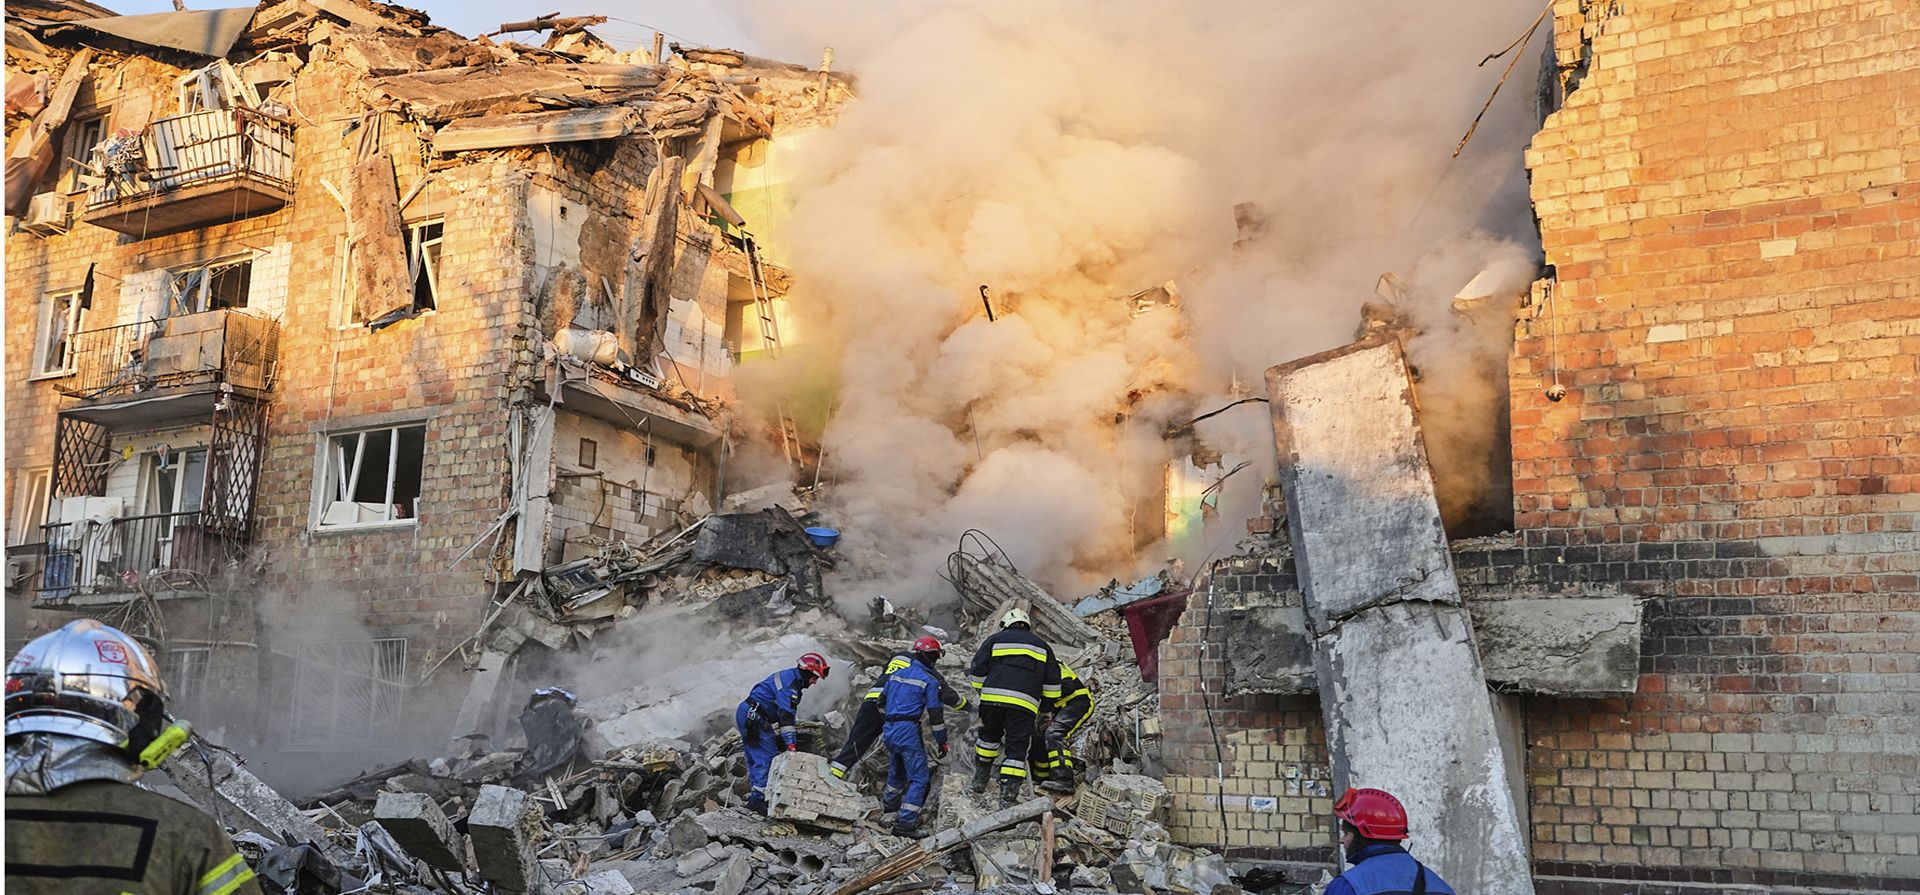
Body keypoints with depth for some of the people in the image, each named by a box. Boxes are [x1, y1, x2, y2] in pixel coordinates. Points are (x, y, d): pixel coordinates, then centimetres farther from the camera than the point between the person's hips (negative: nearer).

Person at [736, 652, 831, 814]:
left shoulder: (788, 677, 18)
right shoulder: (790, 682, -15)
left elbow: (787, 713, 23)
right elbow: (786, 715, -24)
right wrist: (791, 744, -27)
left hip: (745, 714, 11)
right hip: (755, 717, -11)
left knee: (754, 759, 14)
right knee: (768, 758, -12)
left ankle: (754, 797, 19)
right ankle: (758, 799, -15)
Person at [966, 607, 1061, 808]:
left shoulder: (995, 640, 15)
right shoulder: (1042, 645, 22)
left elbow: (977, 671, 10)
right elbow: (1052, 683, 21)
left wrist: (982, 691, 24)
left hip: (993, 698, 0)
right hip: (1025, 704, 0)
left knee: (988, 736, 23)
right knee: (1017, 749, 2)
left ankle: (980, 780, 29)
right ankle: (1007, 798, -4)